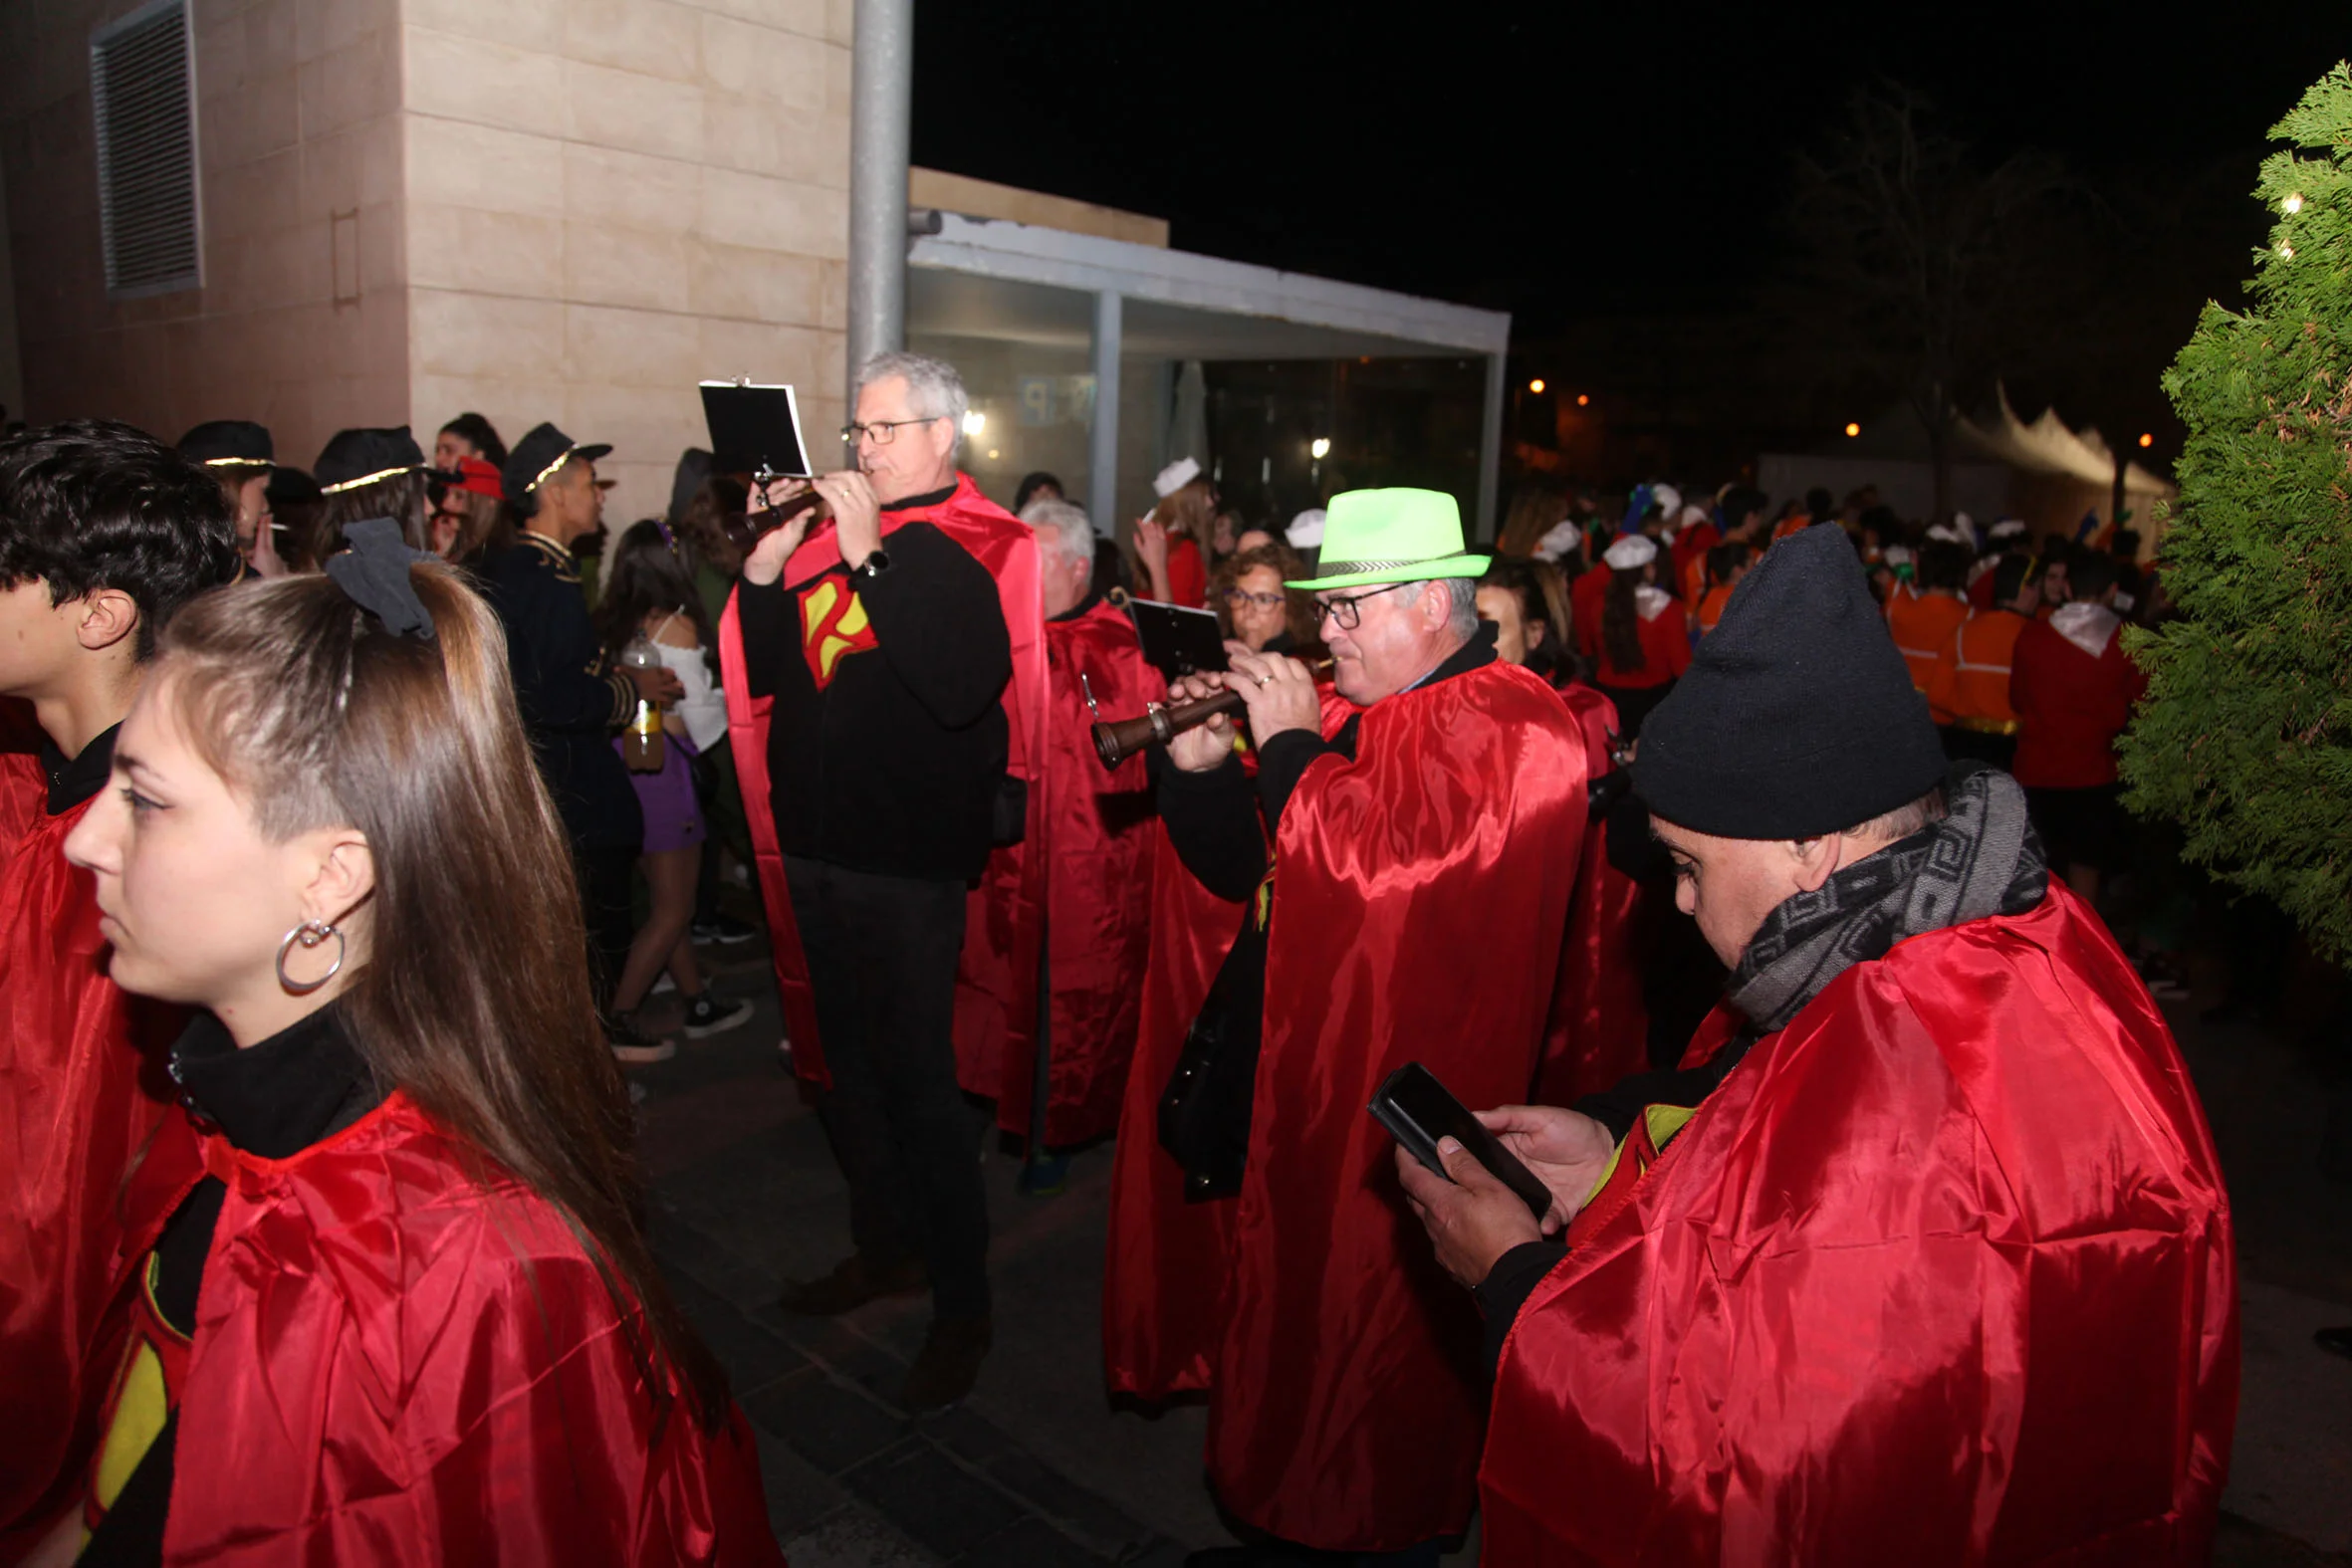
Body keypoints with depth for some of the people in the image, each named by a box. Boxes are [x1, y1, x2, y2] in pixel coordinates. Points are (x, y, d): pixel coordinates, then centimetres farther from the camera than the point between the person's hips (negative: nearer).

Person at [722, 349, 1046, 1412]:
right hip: (817, 846, 7)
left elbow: (964, 686, -27)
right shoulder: (833, 530, 10)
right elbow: (766, 676, 10)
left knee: (917, 1079, -1)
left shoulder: (975, 550, -9)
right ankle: (884, 1247, 38)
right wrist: (768, 562, -3)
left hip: (911, 862, -7)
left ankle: (961, 1304, 16)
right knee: (845, 1064, 19)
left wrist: (870, 557, -24)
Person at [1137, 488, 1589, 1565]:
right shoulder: (1353, 714, 13)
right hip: (1298, 1087, 9)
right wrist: (1203, 768, -2)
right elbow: (1251, 872, 14)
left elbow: (1386, 870, -29)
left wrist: (1291, 745, -19)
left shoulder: (1505, 726, -15)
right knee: (1294, 1315, 19)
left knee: (1376, 1333, 5)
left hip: (1394, 1113, -9)